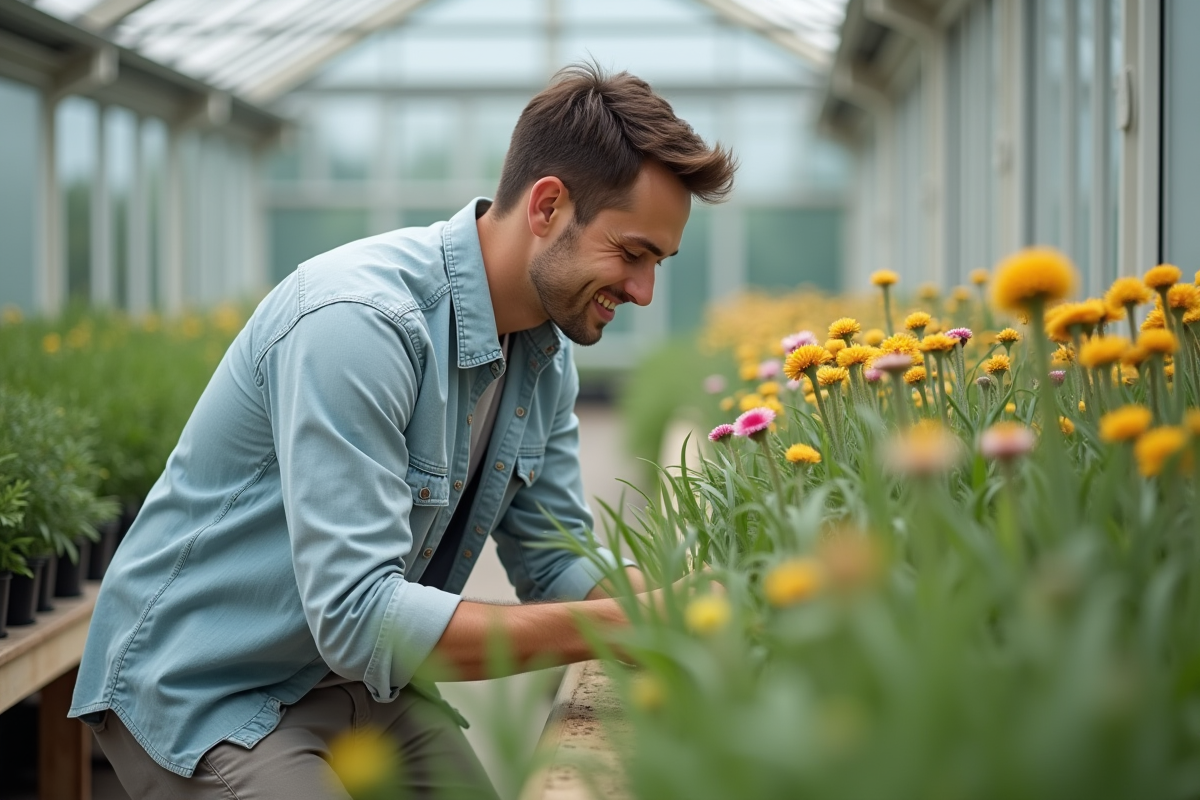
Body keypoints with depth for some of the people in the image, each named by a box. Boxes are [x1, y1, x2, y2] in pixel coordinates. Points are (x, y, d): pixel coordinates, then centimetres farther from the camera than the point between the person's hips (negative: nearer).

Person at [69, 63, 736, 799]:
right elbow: (357, 616, -34)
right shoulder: (357, 321, -30)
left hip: (358, 681, 8)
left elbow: (557, 565, 4)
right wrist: (620, 627, -33)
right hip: (204, 687, -7)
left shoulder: (545, 351, -2)